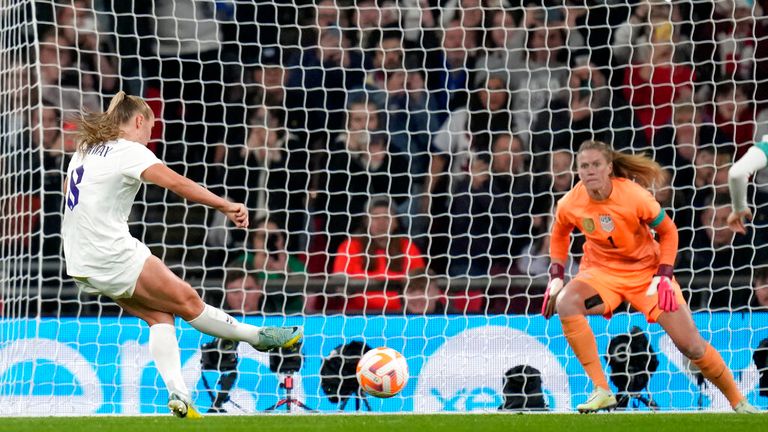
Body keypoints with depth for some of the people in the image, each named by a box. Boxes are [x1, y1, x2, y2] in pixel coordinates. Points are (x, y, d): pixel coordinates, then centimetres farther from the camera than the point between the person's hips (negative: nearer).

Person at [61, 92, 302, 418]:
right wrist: (226, 206, -24)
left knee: (159, 315, 8)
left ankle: (178, 394, -5)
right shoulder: (129, 151, -11)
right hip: (113, 255, -9)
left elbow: (70, 187, 30)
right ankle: (259, 336, 13)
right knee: (186, 300, 3)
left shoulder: (86, 150, 15)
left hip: (81, 263, 9)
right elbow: (176, 183, -22)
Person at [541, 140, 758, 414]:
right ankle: (602, 391, -27)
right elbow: (559, 235, 8)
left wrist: (664, 276, -16)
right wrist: (556, 277, 0)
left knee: (691, 345, -7)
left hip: (647, 270, -2)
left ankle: (738, 401, 18)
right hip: (601, 272, 2)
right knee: (564, 302, -31)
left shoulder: (635, 196, -23)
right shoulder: (569, 205, -16)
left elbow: (668, 232, -8)